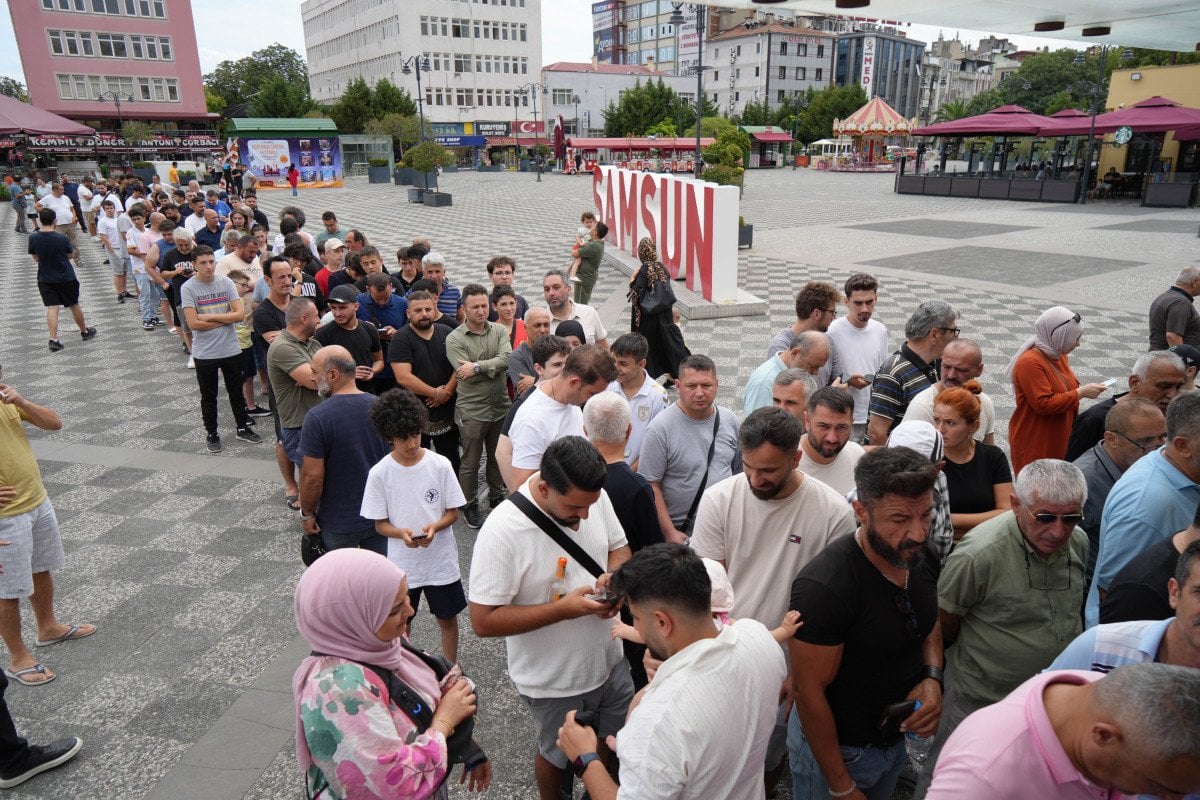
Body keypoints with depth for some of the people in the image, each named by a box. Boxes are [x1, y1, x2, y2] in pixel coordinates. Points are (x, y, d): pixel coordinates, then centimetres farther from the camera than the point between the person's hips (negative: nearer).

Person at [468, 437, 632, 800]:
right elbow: (483, 620, -26)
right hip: (553, 682, -5)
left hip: (608, 660, 5)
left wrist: (613, 576, -19)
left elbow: (619, 548, 4)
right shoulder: (503, 530, -30)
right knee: (557, 755, 22)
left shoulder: (594, 497, -13)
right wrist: (564, 609, -31)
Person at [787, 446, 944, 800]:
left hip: (896, 739, 7)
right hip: (836, 747, -6)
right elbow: (809, 691, -25)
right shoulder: (824, 585, -33)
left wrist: (932, 678, -10)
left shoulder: (922, 558, -11)